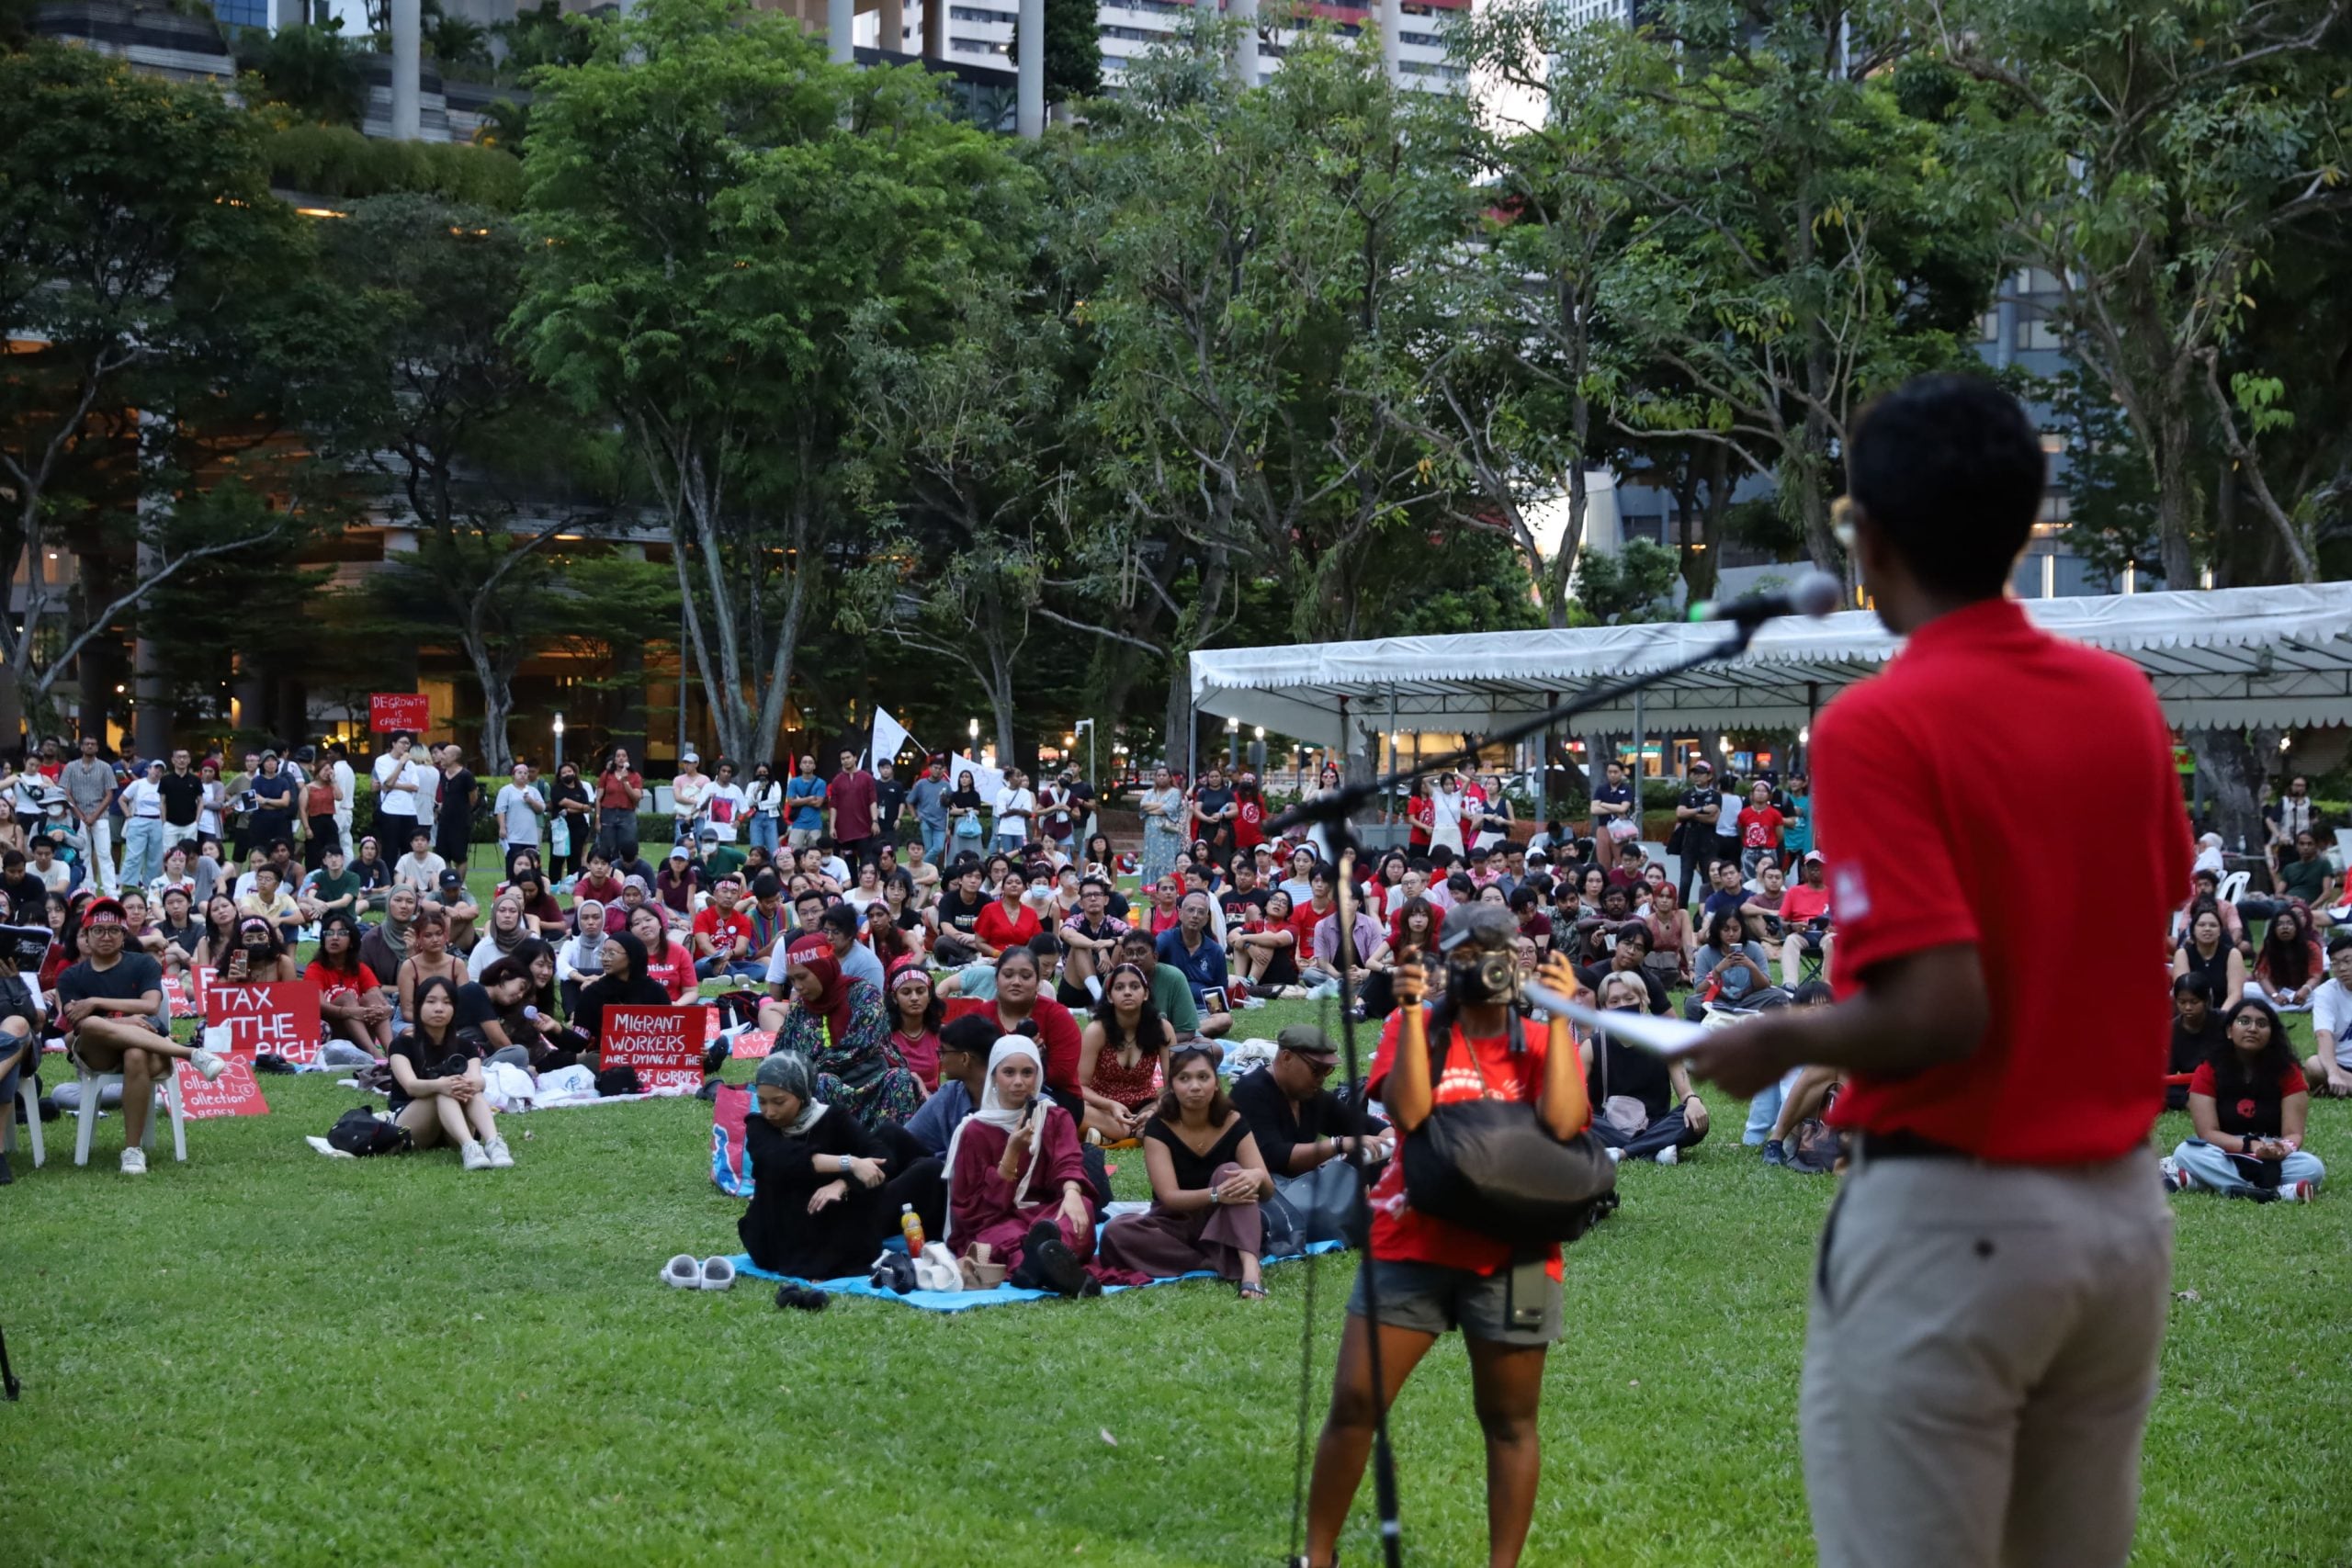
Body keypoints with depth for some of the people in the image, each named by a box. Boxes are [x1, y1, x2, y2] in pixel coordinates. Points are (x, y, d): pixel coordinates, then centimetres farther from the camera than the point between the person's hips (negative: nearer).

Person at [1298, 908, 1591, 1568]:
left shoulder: (1544, 1043, 5)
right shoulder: (1414, 1027, 5)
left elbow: (1561, 1122, -14)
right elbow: (1407, 1112, -13)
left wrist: (1559, 1018, -10)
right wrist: (1412, 1012, -13)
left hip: (1510, 1258, 0)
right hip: (1411, 1244, 0)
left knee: (1509, 1420, 4)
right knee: (1353, 1402, -1)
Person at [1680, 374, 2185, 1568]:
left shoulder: (1877, 727, -16)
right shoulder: (2124, 698, 4)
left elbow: (1938, 1014, -23)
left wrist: (1781, 1043, -7)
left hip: (1952, 1222, -7)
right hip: (2124, 1206, 7)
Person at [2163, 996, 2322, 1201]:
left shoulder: (2287, 1072, -1)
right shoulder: (2209, 1070, -2)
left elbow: (2293, 1134, -8)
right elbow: (2208, 1133, -10)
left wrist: (2281, 1150, -32)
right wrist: (2252, 1146, -26)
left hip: (2273, 1161, 1)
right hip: (2223, 1157, -1)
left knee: (2312, 1167, -31)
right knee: (2186, 1152, -30)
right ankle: (2275, 1192, -41)